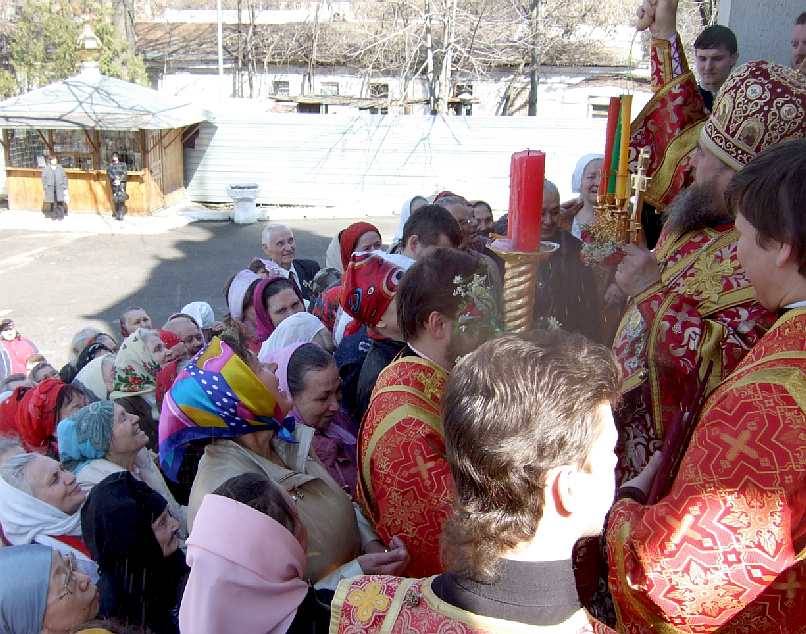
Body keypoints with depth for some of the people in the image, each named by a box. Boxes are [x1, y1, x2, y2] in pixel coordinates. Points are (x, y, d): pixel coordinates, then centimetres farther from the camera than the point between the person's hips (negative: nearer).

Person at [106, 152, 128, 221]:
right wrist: (115, 179, -13)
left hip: (121, 182, -2)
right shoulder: (110, 165, 13)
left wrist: (119, 180, -11)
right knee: (115, 199, -3)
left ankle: (121, 215, -23)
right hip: (113, 183, 2)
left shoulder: (123, 164, 10)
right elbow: (108, 173, 3)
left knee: (121, 198, -16)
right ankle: (117, 215, 1)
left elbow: (125, 173, 1)